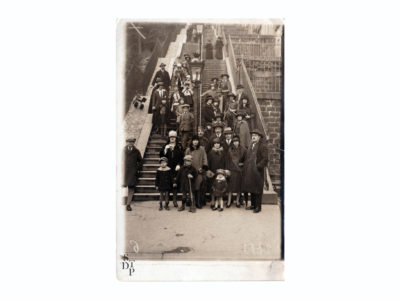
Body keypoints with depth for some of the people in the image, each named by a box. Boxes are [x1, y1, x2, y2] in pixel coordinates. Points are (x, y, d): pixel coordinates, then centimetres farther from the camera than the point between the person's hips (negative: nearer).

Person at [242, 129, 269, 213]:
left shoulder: (262, 146, -9)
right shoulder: (251, 146, 15)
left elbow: (265, 159, -14)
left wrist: (258, 166, -17)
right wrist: (245, 167, 11)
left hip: (257, 171, -7)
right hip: (249, 172, 7)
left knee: (257, 190, -1)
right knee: (251, 189, 12)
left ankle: (258, 207, 7)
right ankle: (253, 205, 23)